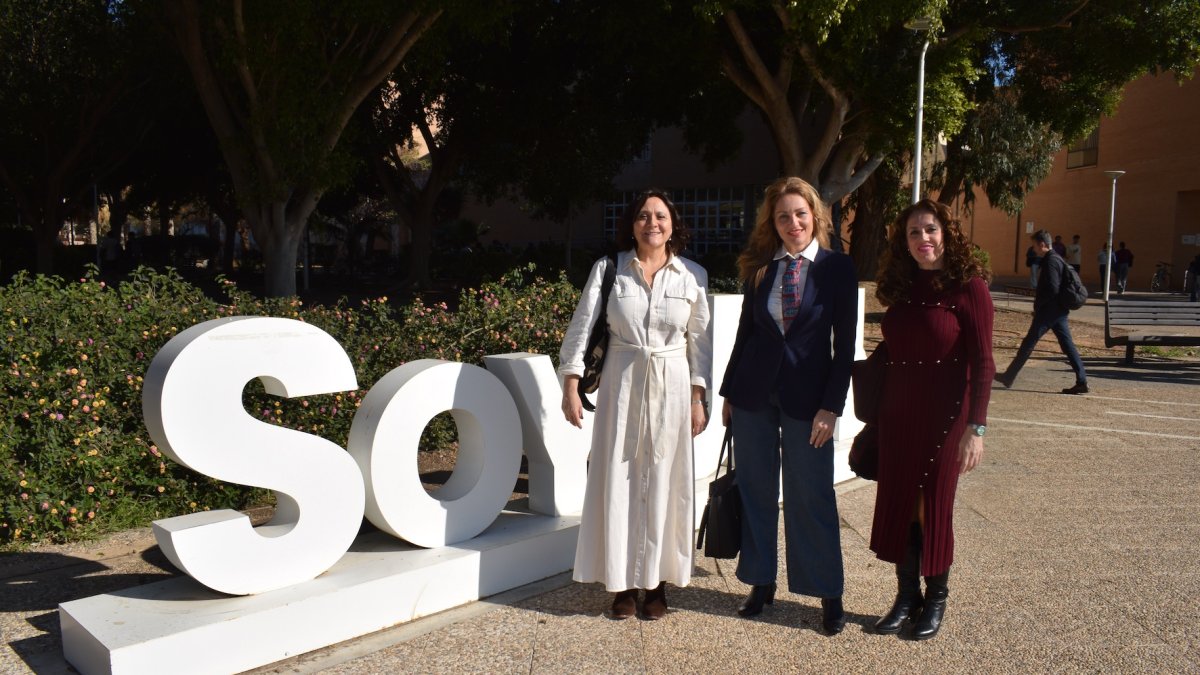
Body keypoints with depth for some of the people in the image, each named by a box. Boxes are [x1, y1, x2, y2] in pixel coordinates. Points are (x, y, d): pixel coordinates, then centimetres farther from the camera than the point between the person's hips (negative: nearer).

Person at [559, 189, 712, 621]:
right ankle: (622, 582, 17)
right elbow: (581, 327, -2)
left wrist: (698, 398, 1)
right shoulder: (608, 269, -1)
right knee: (619, 481, 4)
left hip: (671, 387, 1)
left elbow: (700, 342, 4)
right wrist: (571, 386, -8)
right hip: (621, 385, 0)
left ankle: (656, 581, 18)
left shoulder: (693, 275, 1)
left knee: (663, 482, 5)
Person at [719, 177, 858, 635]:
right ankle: (761, 583, 26)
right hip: (753, 391, 3)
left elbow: (845, 344, -5)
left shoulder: (837, 268, -4)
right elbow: (745, 330, 9)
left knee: (812, 495, 3)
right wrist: (729, 392, 8)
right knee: (756, 490, 10)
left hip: (807, 394, -3)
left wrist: (831, 406, -10)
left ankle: (829, 595, 19)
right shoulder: (758, 266, 4)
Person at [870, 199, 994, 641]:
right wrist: (877, 413, 7)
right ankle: (906, 596, 23)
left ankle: (936, 600, 24)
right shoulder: (899, 288, 7)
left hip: (945, 412, -5)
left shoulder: (967, 286, -9)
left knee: (935, 504, 5)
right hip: (897, 411, 5)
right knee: (896, 501, 8)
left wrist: (976, 427, -16)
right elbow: (892, 350, 9)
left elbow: (983, 363, -11)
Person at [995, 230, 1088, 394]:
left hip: (1048, 311, -9)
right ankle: (1082, 381, 5)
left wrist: (1037, 304, -11)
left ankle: (1009, 377, 9)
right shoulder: (1058, 260, 14)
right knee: (1067, 345, 7)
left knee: (1028, 343, 0)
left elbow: (1052, 289, -24)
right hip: (1060, 310, 9)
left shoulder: (1050, 262, -16)